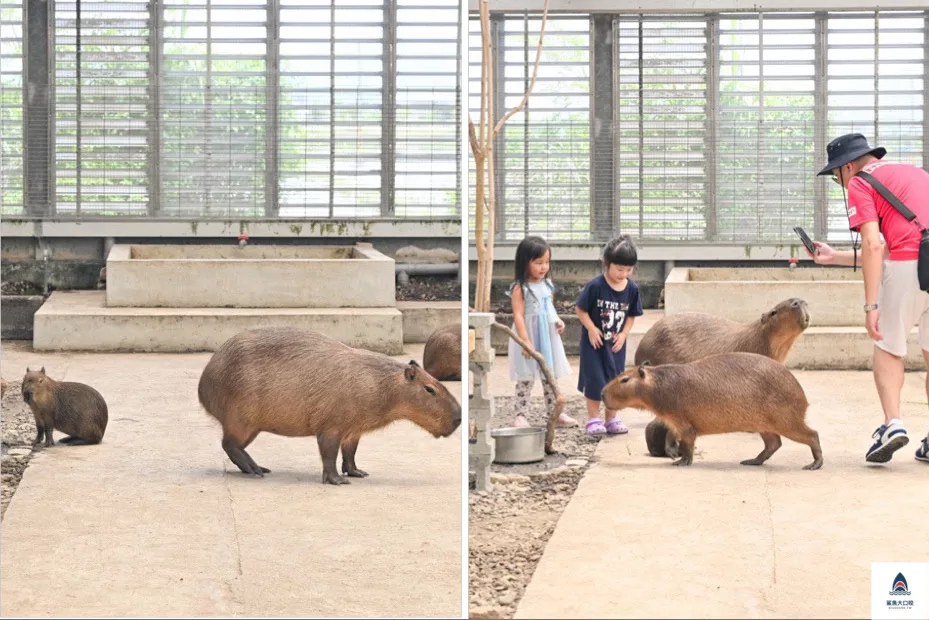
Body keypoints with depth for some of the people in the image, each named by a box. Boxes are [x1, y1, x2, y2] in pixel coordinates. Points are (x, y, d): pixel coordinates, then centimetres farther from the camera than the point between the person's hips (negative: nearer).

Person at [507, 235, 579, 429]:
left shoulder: (547, 284, 7)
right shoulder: (520, 288, -15)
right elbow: (518, 315, -18)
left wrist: (558, 321, -2)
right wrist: (525, 341, -23)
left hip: (548, 336, 6)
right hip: (529, 336, -6)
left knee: (551, 376, 12)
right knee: (526, 378, -3)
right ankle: (520, 415, 3)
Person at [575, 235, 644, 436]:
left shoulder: (632, 289, -6)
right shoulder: (595, 286, -19)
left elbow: (632, 315, 5)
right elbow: (580, 309, -10)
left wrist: (624, 334, -7)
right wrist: (592, 329, -16)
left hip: (616, 343, 4)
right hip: (594, 342, -4)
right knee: (595, 379, -2)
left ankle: (611, 419, 21)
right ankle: (593, 418, 10)